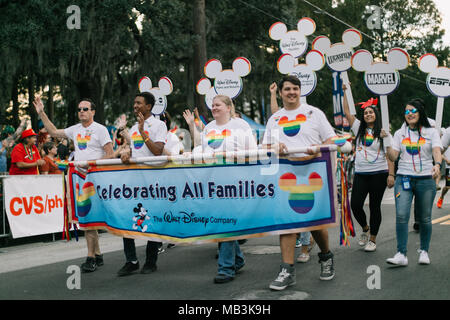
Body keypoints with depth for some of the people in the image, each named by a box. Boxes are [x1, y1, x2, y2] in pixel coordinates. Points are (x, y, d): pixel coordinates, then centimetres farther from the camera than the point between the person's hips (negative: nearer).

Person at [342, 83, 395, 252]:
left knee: (375, 207, 2)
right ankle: (365, 229, 24)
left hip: (378, 174, -3)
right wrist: (344, 91, 4)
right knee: (355, 204, -4)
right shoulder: (359, 128, 10)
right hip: (360, 173, 3)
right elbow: (347, 112, 7)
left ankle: (372, 239, 14)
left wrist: (391, 175, -9)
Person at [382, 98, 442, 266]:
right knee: (401, 215, -13)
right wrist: (387, 140, -9)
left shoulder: (431, 132, 6)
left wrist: (437, 165, -30)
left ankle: (424, 251, 23)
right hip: (404, 179, 1)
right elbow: (393, 157, 5)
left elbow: (437, 151, -10)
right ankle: (401, 254, -12)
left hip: (425, 180, -1)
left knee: (424, 218, 5)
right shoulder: (400, 133, 10)